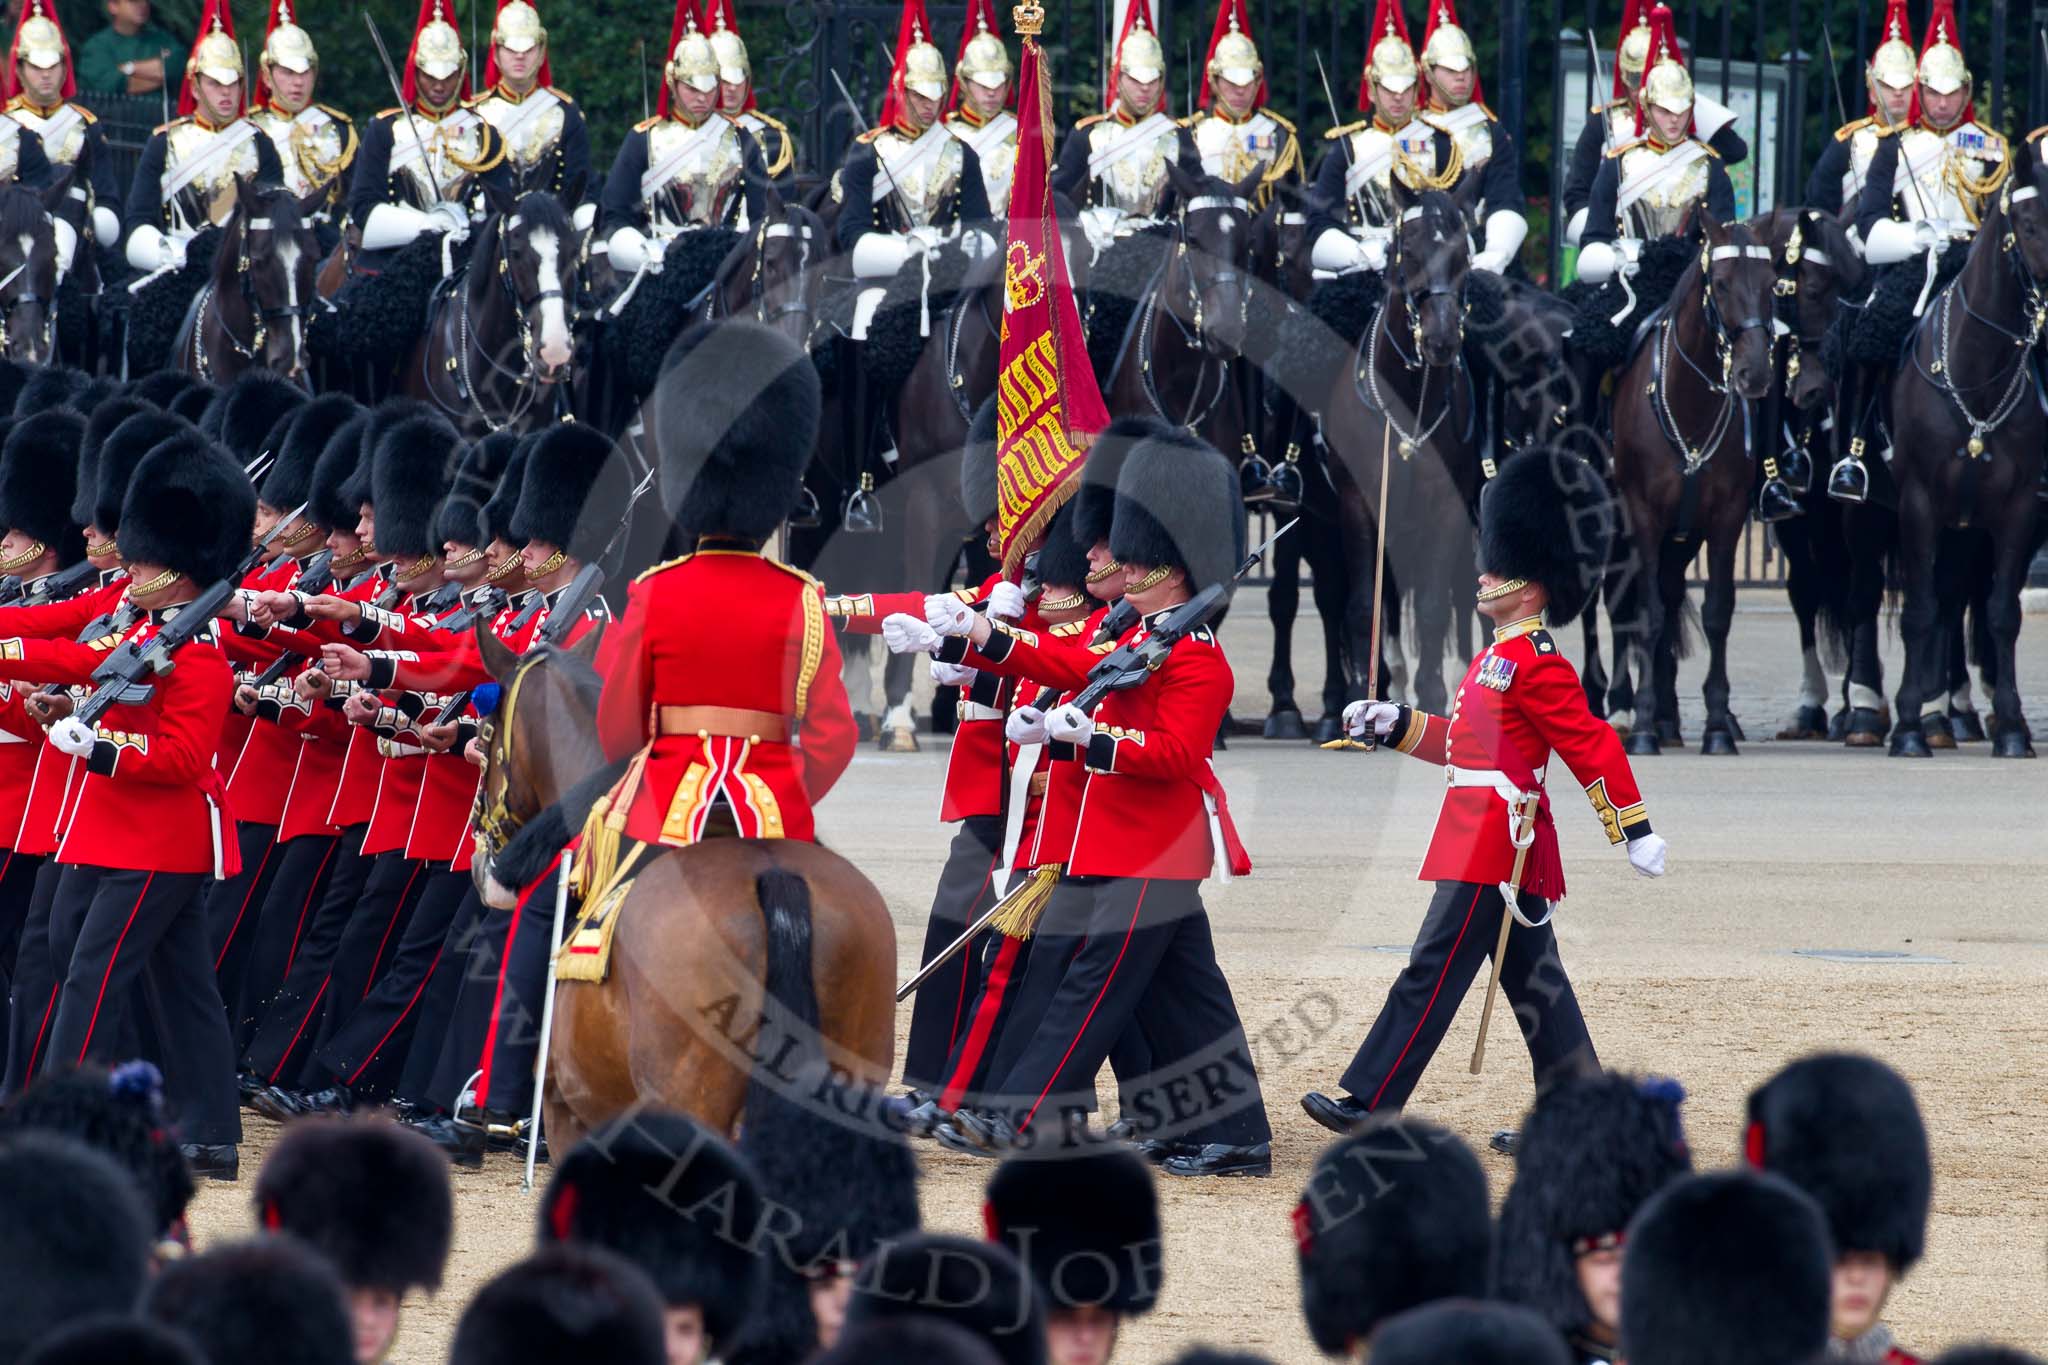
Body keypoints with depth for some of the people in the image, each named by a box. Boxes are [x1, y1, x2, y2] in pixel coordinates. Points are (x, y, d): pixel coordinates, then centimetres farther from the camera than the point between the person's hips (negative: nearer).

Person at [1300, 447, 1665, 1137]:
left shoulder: (1537, 665, -14)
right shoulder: (1500, 656, 17)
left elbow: (1592, 746, -17)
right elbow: (1466, 740, 27)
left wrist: (1636, 830, -18)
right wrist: (1395, 723, 18)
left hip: (1491, 847, -10)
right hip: (1502, 847, 10)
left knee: (1432, 974, -9)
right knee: (1534, 983, 11)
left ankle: (1369, 1106, -9)